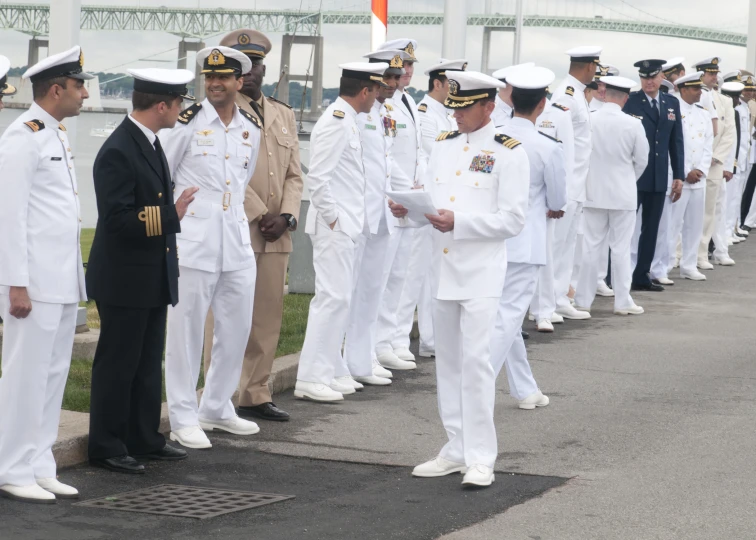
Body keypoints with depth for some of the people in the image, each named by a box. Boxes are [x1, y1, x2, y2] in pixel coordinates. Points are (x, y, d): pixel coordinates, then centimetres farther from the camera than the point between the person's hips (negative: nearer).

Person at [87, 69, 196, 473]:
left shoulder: (149, 143, 11)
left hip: (152, 278, 9)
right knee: (117, 364, 0)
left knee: (148, 363, 15)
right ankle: (106, 447, 9)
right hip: (124, 280, -9)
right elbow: (118, 218, -24)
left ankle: (144, 439, 24)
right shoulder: (117, 152, -19)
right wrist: (171, 214, -24)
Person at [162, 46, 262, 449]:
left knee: (237, 327, 11)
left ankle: (216, 408, 26)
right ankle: (184, 418, 7)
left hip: (237, 239, 5)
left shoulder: (251, 129, 8)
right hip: (192, 241, -5)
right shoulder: (188, 122, -6)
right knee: (186, 329, 0)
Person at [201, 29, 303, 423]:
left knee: (268, 318, 8)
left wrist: (285, 217, -2)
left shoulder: (284, 115, 17)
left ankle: (256, 394, 15)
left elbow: (294, 174, 14)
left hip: (276, 235, 6)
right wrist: (259, 216, -14)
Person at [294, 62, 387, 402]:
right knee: (333, 297, -10)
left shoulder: (345, 121, 15)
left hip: (344, 225, 10)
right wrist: (332, 218, -16)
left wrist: (349, 219, 15)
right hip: (335, 227, -10)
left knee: (338, 297, 13)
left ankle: (326, 370, 19)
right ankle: (311, 379, -8)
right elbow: (317, 177, -22)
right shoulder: (336, 123, -16)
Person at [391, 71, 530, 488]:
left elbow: (512, 220, -11)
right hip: (443, 267, 6)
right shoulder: (443, 145, 13)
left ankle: (480, 457, -5)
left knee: (475, 359, -10)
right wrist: (408, 208, -4)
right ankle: (457, 450, 19)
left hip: (481, 272, -6)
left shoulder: (508, 153, -6)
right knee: (448, 360, 10)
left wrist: (458, 221, -20)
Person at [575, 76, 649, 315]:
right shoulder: (633, 125, -11)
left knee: (591, 247, 7)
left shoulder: (587, 121, -8)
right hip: (623, 194, -1)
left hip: (593, 193, 1)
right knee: (621, 248, 4)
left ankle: (583, 300, 11)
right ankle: (622, 301, 8)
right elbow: (641, 160, -1)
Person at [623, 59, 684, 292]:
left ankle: (642, 276, 16)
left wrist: (678, 176, 10)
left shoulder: (672, 104, 10)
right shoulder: (629, 102, -5)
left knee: (651, 229, 9)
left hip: (659, 177, 5)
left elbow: (676, 141, 12)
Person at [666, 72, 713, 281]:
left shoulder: (704, 114, 13)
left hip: (698, 178, 7)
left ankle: (688, 266, 16)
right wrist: (686, 173, -12)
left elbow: (708, 146, 12)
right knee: (673, 224, -7)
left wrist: (701, 170, -3)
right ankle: (665, 266, -2)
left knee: (695, 224, 9)